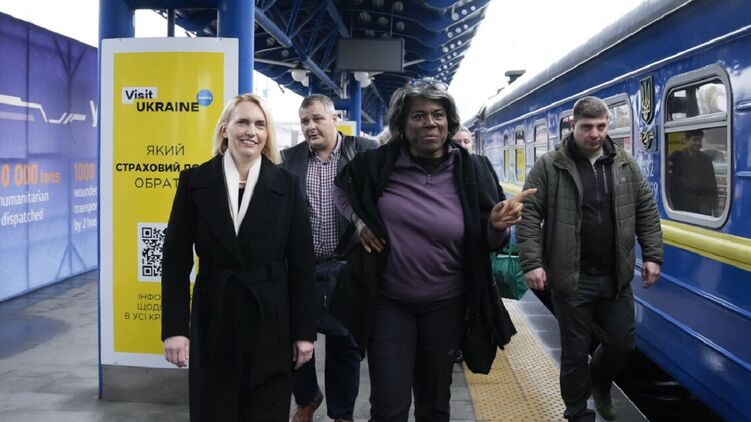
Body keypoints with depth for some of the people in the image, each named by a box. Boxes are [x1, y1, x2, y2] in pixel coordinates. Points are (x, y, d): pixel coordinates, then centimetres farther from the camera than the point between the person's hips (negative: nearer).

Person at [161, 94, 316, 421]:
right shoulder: (195, 181, 0)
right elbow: (176, 258, 0)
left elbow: (301, 262, 1)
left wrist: (304, 331, -2)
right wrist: (174, 327, -7)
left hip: (271, 319, 0)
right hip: (213, 319, 0)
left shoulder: (286, 184, 1)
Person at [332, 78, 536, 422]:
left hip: (445, 305, 1)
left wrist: (497, 225, -22)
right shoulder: (379, 164, -9)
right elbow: (342, 187, 12)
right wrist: (358, 220, -4)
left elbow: (488, 243, -1)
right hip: (387, 303, -1)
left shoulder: (470, 172, -8)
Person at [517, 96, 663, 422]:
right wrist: (532, 263, -17)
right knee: (575, 350, 6)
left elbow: (646, 211, 10)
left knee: (622, 342, 13)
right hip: (571, 279, -4)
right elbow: (529, 215, -9)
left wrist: (652, 256, 3)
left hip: (615, 277, 4)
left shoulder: (626, 166, 5)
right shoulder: (549, 167, -7)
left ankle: (599, 382, 44)